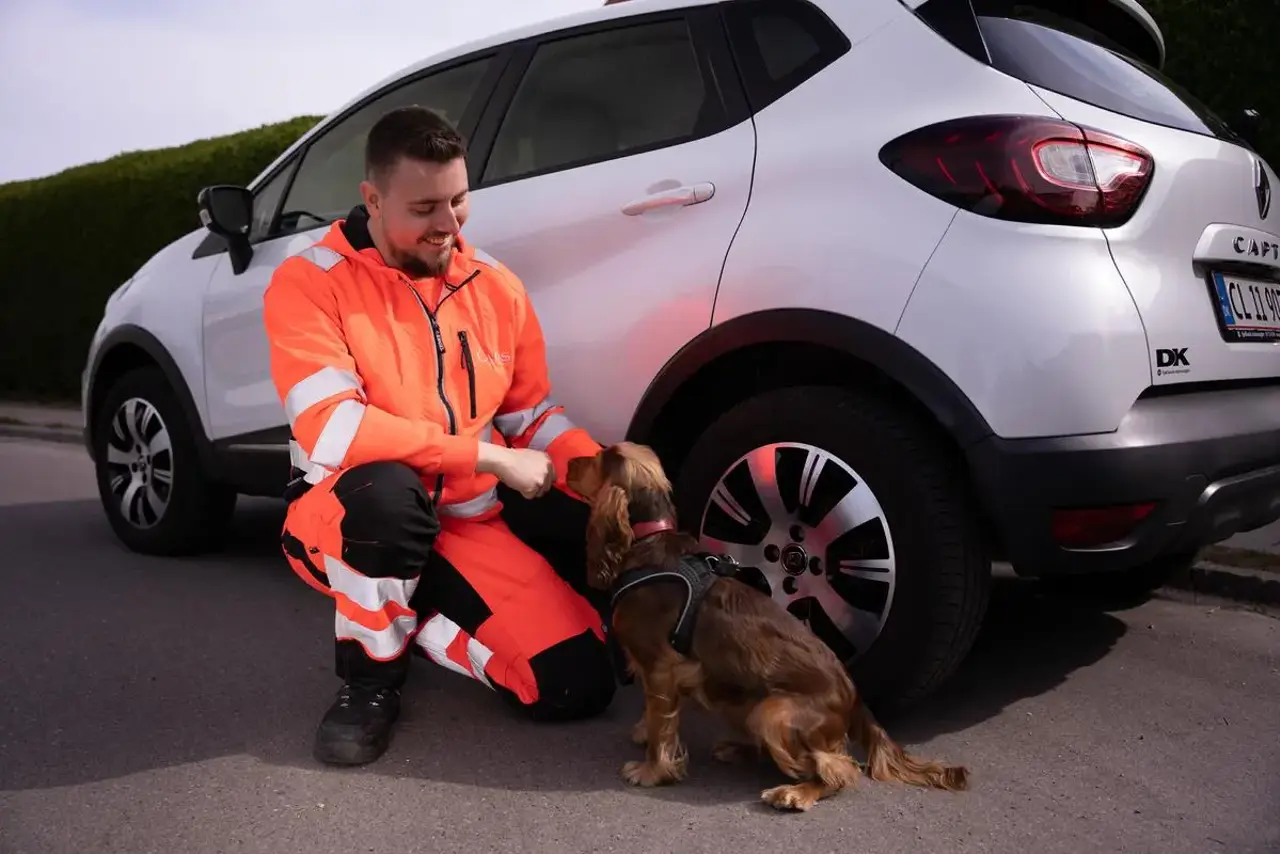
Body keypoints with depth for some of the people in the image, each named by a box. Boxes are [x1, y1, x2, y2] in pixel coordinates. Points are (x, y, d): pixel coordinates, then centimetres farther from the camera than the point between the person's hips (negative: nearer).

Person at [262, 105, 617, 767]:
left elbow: (535, 414, 8)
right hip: (343, 527, -3)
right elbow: (329, 431, -27)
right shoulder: (309, 283, -14)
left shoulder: (497, 287, 0)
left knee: (577, 685, -11)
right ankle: (370, 677, -10)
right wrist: (489, 456, -25)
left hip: (467, 531, 4)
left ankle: (418, 618, 15)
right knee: (385, 494, -41)